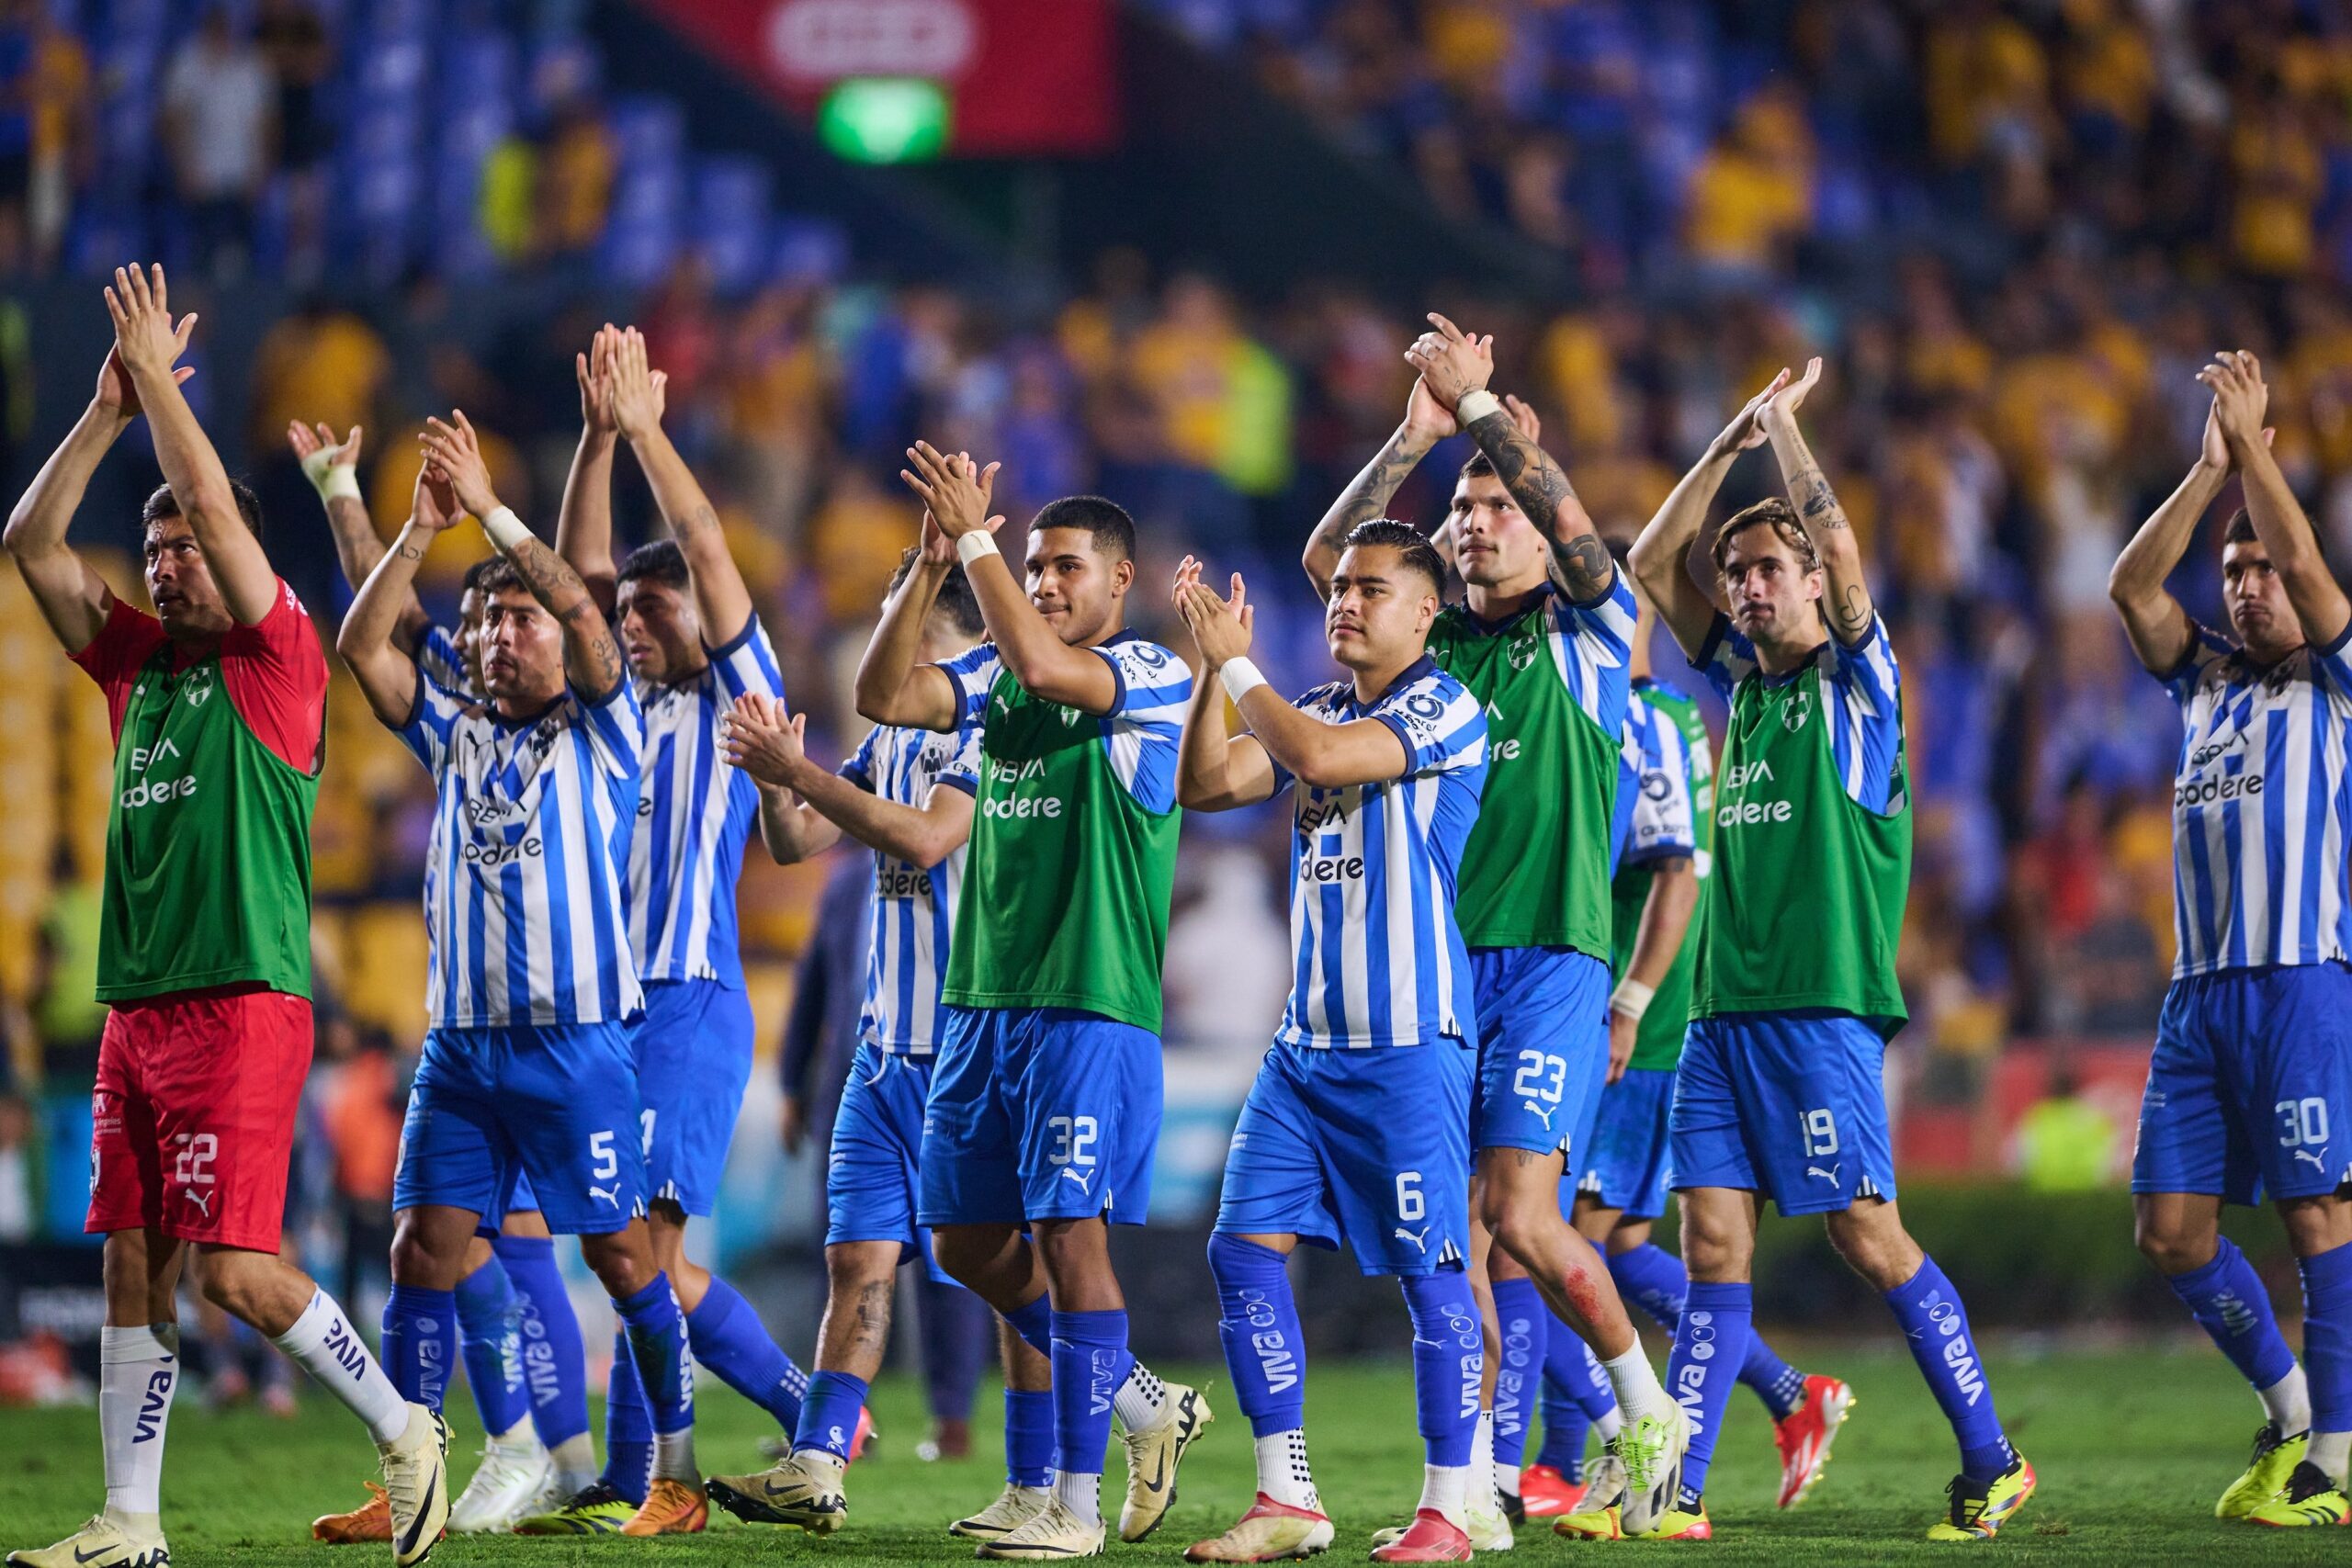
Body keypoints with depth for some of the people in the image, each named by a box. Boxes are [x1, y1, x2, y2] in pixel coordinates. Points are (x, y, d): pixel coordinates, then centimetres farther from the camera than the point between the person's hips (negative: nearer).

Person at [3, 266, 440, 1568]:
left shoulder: (275, 657, -2)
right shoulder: (137, 664, 16)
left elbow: (215, 503, -13)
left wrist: (157, 369, -5)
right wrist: (109, 403, 4)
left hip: (241, 1004, -7)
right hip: (136, 1008, 7)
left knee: (236, 1269, -12)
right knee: (133, 1266, 5)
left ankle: (403, 1429, 5)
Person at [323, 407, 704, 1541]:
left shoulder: (602, 735, 3)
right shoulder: (456, 737, 15)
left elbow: (588, 615, -13)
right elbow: (361, 647, 4)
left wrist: (492, 511, -16)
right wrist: (420, 529, -6)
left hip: (577, 1041, -4)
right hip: (461, 1042, 4)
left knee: (620, 1254, -1)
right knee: (424, 1251, -3)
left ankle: (677, 1471, 8)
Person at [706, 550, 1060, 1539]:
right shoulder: (894, 738, 15)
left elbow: (925, 837, -22)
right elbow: (794, 845, 15)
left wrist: (797, 771, -19)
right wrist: (777, 779, -6)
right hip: (888, 1046, 8)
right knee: (859, 1260, 3)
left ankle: (1036, 1487, 2)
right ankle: (814, 1471, 1)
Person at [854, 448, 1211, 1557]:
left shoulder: (1153, 677, -6)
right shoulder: (998, 672, 14)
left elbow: (1043, 668, -25)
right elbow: (883, 696, 0)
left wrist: (974, 537, -18)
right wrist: (933, 560, -7)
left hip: (1092, 1006, -7)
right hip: (982, 998, 7)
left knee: (1070, 1235, -9)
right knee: (967, 1240, 10)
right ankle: (1144, 1406, 26)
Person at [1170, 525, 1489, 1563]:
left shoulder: (1444, 710, -8)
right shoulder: (1316, 710, 15)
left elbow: (1321, 756, -23)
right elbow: (1204, 785, 6)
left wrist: (1235, 663, -12)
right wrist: (1212, 666, -2)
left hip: (1409, 1043, -8)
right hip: (1308, 1040, 8)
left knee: (1430, 1270, -3)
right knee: (1244, 1246, 1)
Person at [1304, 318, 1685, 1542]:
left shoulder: (1586, 638, 4)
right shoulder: (1433, 645, 15)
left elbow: (1575, 527, -13)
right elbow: (1328, 555, 4)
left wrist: (1481, 405, -13)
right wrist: (1418, 433, -2)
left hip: (1550, 960, -5)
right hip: (1437, 967, 5)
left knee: (1519, 1216, -14)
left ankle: (1647, 1409, 8)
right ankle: (1475, 1489, 2)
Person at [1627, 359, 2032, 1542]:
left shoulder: (1858, 679, 0)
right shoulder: (1743, 682, 17)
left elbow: (1837, 540, -12)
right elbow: (1651, 563, 18)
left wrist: (1782, 421, -1)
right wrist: (1733, 439, 13)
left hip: (1822, 1003, -6)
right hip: (1723, 1004, 6)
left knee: (1868, 1238, -6)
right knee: (1714, 1244, 0)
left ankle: (1991, 1462, 4)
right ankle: (1677, 1491, -2)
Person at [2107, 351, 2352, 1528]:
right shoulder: (2206, 680, 20)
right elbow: (2131, 587, 9)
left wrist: (2254, 441, -2)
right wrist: (2210, 468, 3)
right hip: (2200, 990, 6)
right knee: (2170, 1227, 1)